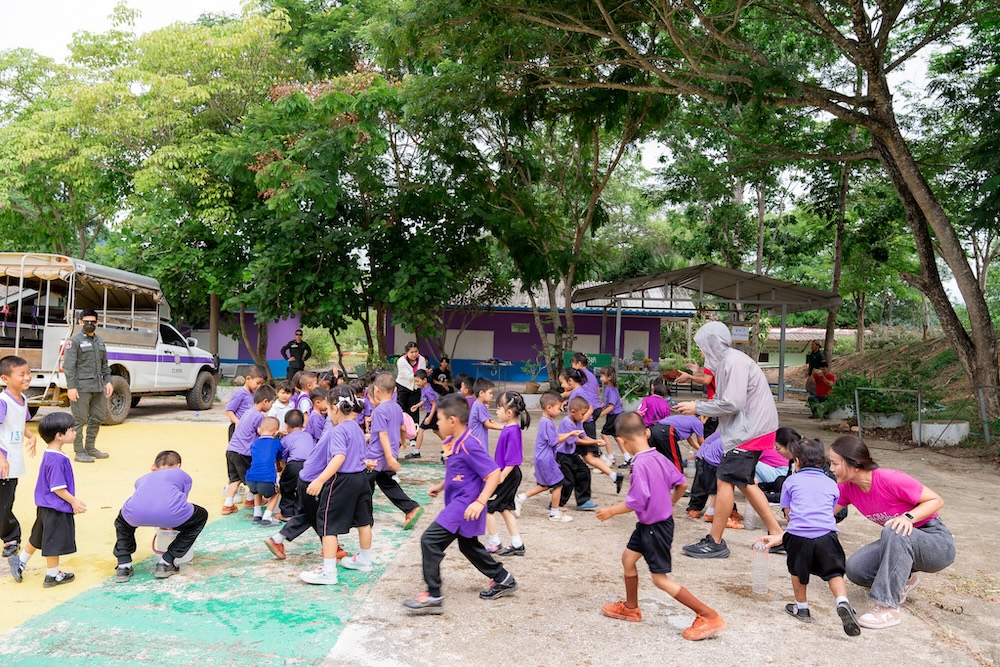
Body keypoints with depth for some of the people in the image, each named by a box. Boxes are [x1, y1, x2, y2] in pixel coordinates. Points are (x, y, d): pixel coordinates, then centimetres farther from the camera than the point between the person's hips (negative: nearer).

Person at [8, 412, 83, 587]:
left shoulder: (50, 454, 6)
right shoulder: (56, 460, -27)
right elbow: (57, 488, -25)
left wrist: (73, 501, 17)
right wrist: (74, 501, -15)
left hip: (46, 506, 10)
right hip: (56, 509, -10)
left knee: (39, 537, 26)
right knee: (55, 541, 5)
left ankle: (20, 561, 40)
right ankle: (52, 575, 18)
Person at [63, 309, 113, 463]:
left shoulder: (100, 341, 16)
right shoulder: (74, 341, -4)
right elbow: (68, 366, -10)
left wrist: (107, 381, 12)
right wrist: (71, 387, -16)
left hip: (98, 387, 7)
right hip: (81, 388, -7)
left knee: (97, 418, 12)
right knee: (80, 420, -2)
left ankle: (90, 448, 24)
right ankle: (79, 453, 5)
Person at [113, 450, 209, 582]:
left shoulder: (143, 479, 40)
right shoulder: (183, 476, 33)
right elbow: (180, 505, 41)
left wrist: (161, 525, 75)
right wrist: (171, 525, 63)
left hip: (136, 514, 4)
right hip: (170, 515, -3)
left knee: (122, 522, 41)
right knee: (201, 516, 29)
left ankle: (123, 566, 24)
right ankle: (166, 563, 23)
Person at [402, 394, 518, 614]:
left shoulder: (470, 445, -23)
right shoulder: (452, 442, 6)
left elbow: (494, 474, -24)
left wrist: (480, 502, -30)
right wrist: (441, 486, 18)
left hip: (465, 506, -11)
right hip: (457, 502, 11)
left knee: (430, 540, -13)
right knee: (469, 545, 24)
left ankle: (433, 596, -6)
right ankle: (503, 580, 39)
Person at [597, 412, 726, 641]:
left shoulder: (640, 464, -26)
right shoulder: (658, 457, -1)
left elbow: (637, 502, -28)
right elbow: (681, 483, 9)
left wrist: (611, 511, -15)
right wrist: (670, 504, 25)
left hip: (656, 527, -9)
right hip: (648, 523, 9)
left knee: (660, 579, 0)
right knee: (628, 557, 21)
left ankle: (709, 616, 4)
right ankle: (631, 608, 39)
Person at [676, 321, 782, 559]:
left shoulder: (734, 363, -17)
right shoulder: (727, 361, 15)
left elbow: (732, 403, -23)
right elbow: (727, 400, 14)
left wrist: (697, 407, -13)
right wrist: (700, 406, 1)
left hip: (750, 432, -10)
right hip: (751, 430, 10)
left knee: (725, 481, -6)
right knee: (744, 482, 16)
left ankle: (715, 542, 1)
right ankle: (776, 534, 23)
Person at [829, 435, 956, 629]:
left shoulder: (890, 480, -27)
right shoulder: (847, 488, -6)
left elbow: (936, 500, -19)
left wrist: (908, 517, -34)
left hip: (937, 543, -7)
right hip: (901, 544, 7)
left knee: (894, 531, -39)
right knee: (855, 568, -17)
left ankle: (889, 607, -32)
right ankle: (903, 580, 12)